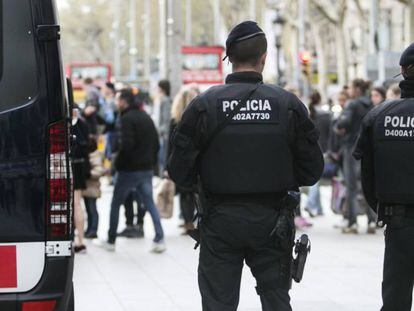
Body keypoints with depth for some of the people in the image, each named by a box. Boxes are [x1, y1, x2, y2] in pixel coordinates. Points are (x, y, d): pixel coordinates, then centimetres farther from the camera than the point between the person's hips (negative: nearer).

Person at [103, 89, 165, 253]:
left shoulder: (127, 118, -13)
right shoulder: (146, 117, 12)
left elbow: (126, 145, -22)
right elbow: (156, 143, 14)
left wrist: (118, 163, -9)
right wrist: (152, 162, 16)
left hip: (129, 170, -7)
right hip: (147, 169, 7)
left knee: (116, 204, 7)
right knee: (150, 203, 10)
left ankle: (110, 241, 12)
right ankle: (160, 239, 0)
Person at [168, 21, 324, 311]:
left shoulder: (204, 105, -8)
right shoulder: (288, 104, -5)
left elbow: (180, 170, -7)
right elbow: (313, 169, -1)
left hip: (220, 221, -1)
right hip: (272, 220, 1)